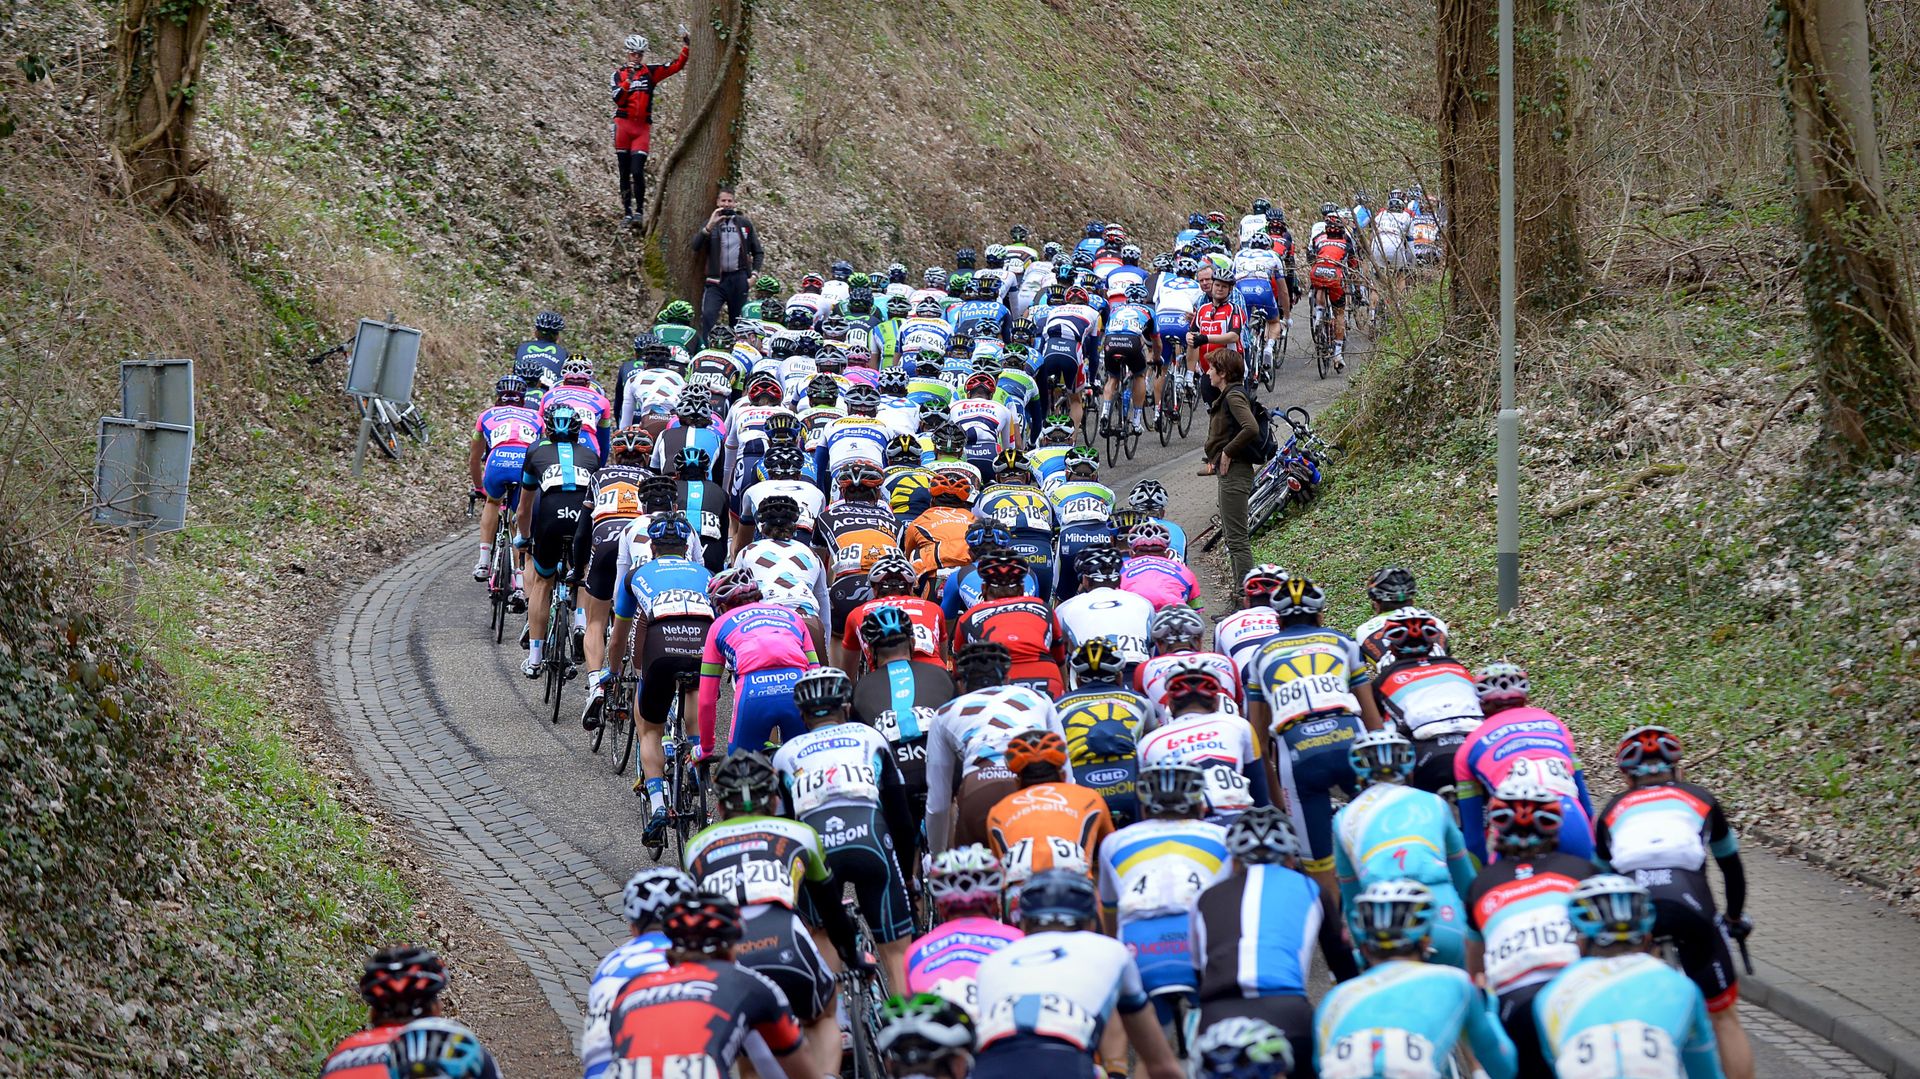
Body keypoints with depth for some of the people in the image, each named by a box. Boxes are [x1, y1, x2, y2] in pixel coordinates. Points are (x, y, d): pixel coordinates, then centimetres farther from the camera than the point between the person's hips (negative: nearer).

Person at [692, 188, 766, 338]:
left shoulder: (745, 224, 7)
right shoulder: (711, 223, 5)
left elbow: (758, 252, 13)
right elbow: (696, 246, -10)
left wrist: (754, 273, -2)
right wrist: (710, 226, -21)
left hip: (738, 279, 1)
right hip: (717, 280, -1)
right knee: (707, 315, -20)